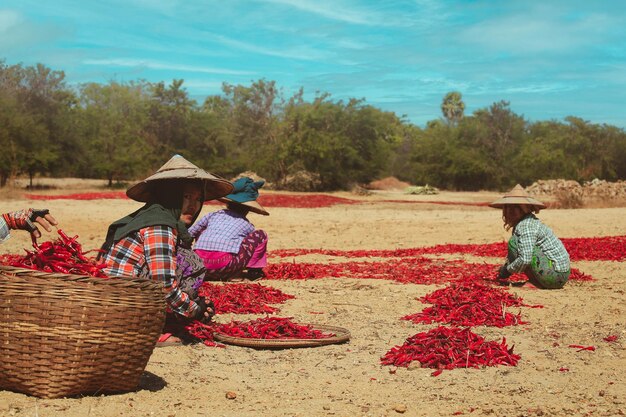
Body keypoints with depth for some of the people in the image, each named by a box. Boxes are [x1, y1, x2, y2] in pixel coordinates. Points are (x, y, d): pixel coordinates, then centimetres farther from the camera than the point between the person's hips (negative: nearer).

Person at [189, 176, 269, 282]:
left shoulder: (213, 215, 22)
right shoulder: (247, 225, 17)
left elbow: (188, 234, 24)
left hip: (200, 265, 4)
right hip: (225, 268, -4)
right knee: (261, 235, 13)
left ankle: (210, 275, 23)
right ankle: (254, 271, 18)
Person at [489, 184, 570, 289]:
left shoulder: (526, 226, -16)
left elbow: (525, 260, -25)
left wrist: (507, 270, -10)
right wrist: (504, 267, 5)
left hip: (554, 275, -10)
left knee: (514, 241, -14)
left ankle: (534, 283, -8)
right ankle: (537, 281, 12)